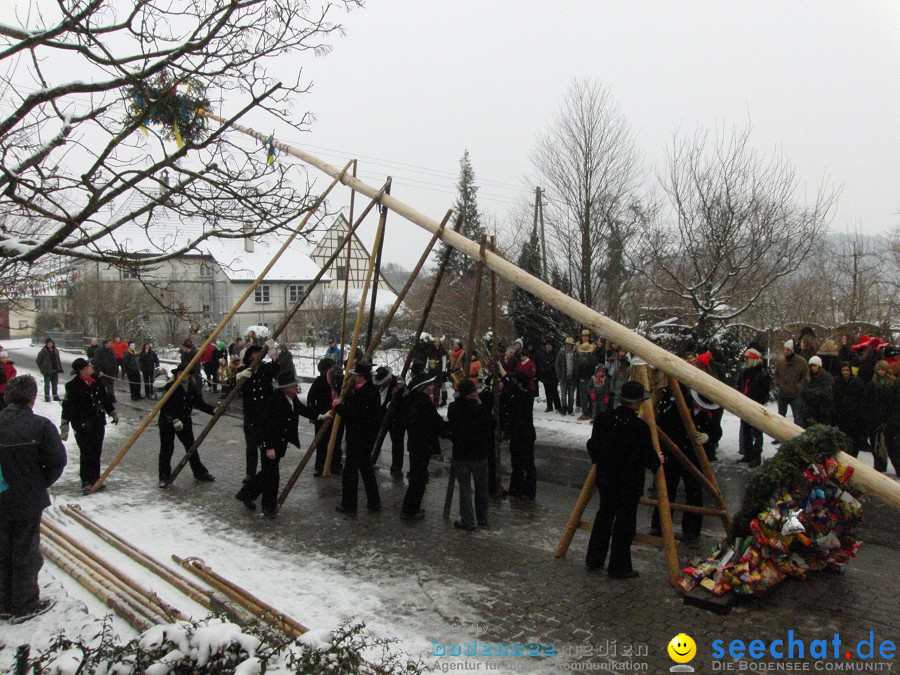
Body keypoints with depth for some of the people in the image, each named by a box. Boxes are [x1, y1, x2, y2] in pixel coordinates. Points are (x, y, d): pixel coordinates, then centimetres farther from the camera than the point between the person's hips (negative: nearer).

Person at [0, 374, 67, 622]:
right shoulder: (40, 426, -17)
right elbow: (57, 461, -16)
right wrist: (40, 484, 1)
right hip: (28, 502, -4)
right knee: (26, 553, 10)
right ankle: (25, 606, 22)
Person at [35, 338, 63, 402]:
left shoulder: (56, 351, 7)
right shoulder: (43, 351, -8)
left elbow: (58, 360, 13)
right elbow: (38, 361, -1)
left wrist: (60, 368, 9)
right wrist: (42, 369, -4)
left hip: (55, 370, 5)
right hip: (47, 371, -5)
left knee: (55, 384, 13)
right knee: (47, 384, 1)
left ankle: (56, 396, 23)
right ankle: (47, 397, 8)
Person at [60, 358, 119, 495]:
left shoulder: (97, 382, 5)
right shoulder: (73, 386, -13)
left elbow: (106, 399, 20)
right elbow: (67, 407, -13)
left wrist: (113, 413, 29)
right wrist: (64, 428, -13)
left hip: (98, 423, 6)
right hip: (82, 426, -6)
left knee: (96, 452, 12)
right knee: (86, 454, -3)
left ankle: (95, 479, 23)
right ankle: (86, 482, 7)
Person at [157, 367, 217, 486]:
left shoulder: (192, 388, 0)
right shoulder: (170, 388, -18)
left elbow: (199, 403, 1)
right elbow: (167, 406, -25)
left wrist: (213, 410, -11)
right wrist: (174, 420, -37)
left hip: (185, 421, 5)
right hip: (168, 421, -5)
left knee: (191, 447, 12)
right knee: (166, 449, 2)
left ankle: (200, 473, 23)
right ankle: (164, 477, 13)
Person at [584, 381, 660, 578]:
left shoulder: (604, 418, -4)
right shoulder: (640, 427, -20)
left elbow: (592, 446, 4)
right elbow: (649, 458, -15)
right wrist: (657, 462, 7)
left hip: (605, 478, 6)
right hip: (629, 483, -6)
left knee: (603, 517, 19)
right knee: (624, 523, 6)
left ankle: (593, 560, 29)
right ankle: (619, 568, 15)